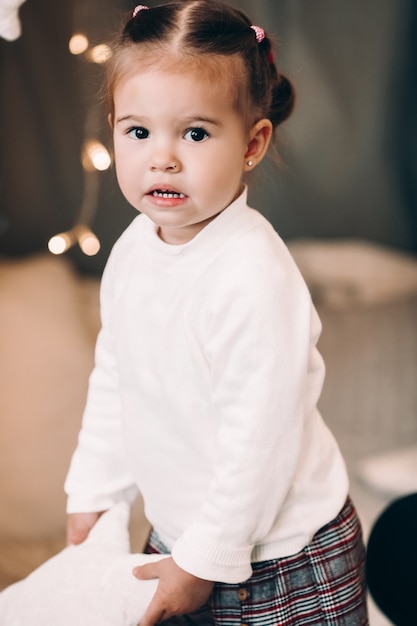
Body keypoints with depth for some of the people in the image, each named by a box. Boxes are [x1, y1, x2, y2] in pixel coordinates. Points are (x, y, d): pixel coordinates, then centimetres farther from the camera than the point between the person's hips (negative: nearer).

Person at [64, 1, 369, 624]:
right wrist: (92, 496, 13)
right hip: (178, 535, 7)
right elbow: (113, 382, 10)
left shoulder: (254, 275, -27)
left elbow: (259, 443, -24)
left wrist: (206, 561, -16)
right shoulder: (132, 249, -3)